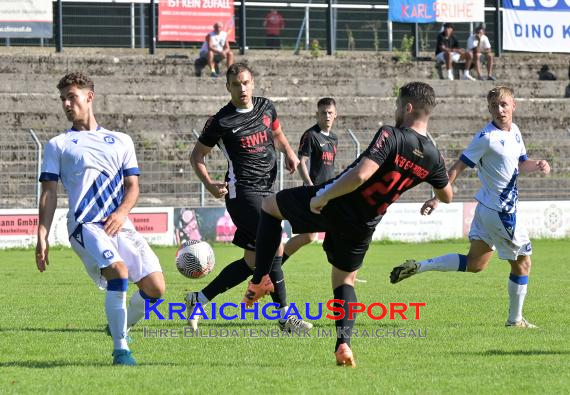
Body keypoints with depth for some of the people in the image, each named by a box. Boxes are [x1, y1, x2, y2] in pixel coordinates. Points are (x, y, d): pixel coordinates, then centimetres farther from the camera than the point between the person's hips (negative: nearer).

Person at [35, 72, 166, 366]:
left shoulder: (121, 141, 20)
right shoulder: (57, 145, 14)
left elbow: (132, 186, 14)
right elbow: (49, 193, 8)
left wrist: (122, 212, -7)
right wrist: (42, 236, -3)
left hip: (120, 226, 3)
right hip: (85, 225, -3)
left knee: (155, 287, -9)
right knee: (118, 270, -30)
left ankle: (120, 326, 21)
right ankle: (120, 349, -23)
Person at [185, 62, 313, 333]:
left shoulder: (266, 108, 8)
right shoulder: (222, 121, -7)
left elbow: (277, 134, 28)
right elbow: (197, 155, 1)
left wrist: (289, 152, 7)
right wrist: (209, 184, -14)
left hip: (266, 190, 7)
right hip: (242, 190, -7)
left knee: (252, 260, 7)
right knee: (274, 248, -15)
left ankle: (198, 300, 17)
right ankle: (285, 316, -6)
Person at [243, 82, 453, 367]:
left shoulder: (390, 136, -20)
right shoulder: (433, 158, -1)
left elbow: (360, 174, -31)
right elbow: (447, 196, 18)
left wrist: (323, 198, -21)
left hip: (335, 204, -5)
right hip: (363, 226, 5)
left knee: (270, 207, 19)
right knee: (345, 280, 25)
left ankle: (259, 281, 12)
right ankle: (343, 343, 0)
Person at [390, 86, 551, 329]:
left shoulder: (514, 132, 8)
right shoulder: (487, 137, -18)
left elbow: (520, 164, 23)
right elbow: (458, 167, -17)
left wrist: (537, 165, 0)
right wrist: (437, 198, -19)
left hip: (488, 207, 9)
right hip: (501, 210, -9)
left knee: (474, 264, 13)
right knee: (522, 262, 4)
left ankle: (417, 267, 11)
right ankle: (515, 319, 17)